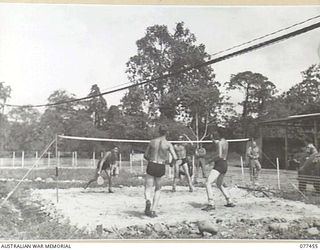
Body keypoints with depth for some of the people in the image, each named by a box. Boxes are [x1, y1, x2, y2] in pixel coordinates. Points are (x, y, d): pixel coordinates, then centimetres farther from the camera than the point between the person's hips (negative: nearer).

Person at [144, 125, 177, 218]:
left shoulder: (152, 141, 4)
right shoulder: (168, 144, -3)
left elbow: (145, 155, 11)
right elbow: (175, 157, -11)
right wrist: (172, 163, 11)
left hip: (151, 166, 0)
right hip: (161, 168, 0)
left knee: (148, 188, 5)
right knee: (158, 189, 17)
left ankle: (148, 200, -29)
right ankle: (153, 211, 11)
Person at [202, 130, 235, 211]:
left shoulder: (220, 142, -15)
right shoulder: (225, 142, 11)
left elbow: (220, 155, -23)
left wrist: (213, 159, -7)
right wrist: (214, 140, 13)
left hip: (219, 164, -10)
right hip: (225, 164, 10)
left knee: (208, 183, -13)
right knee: (219, 185, 26)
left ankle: (211, 204, -22)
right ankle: (230, 202, 28)